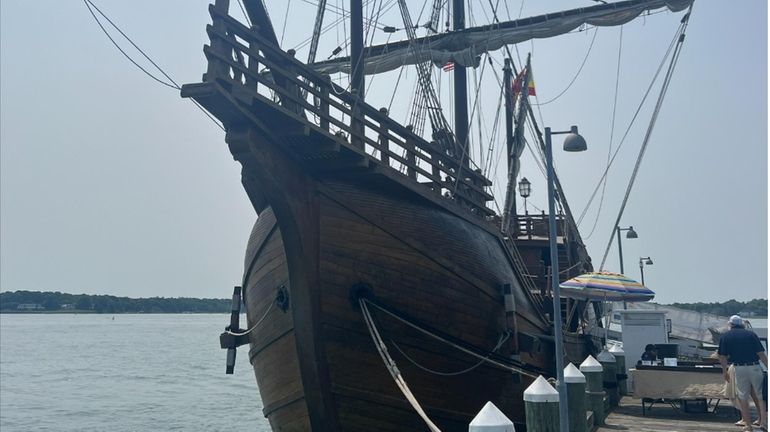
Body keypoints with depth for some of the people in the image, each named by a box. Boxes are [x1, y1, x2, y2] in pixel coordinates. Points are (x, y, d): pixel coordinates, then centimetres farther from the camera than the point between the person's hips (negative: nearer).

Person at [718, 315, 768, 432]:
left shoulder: (725, 337, 4)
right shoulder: (751, 334, 4)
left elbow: (723, 357, 2)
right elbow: (761, 354, -2)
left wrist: (724, 372, 12)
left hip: (739, 369, 0)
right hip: (755, 368, 0)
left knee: (743, 397, 9)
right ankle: (763, 421, 6)